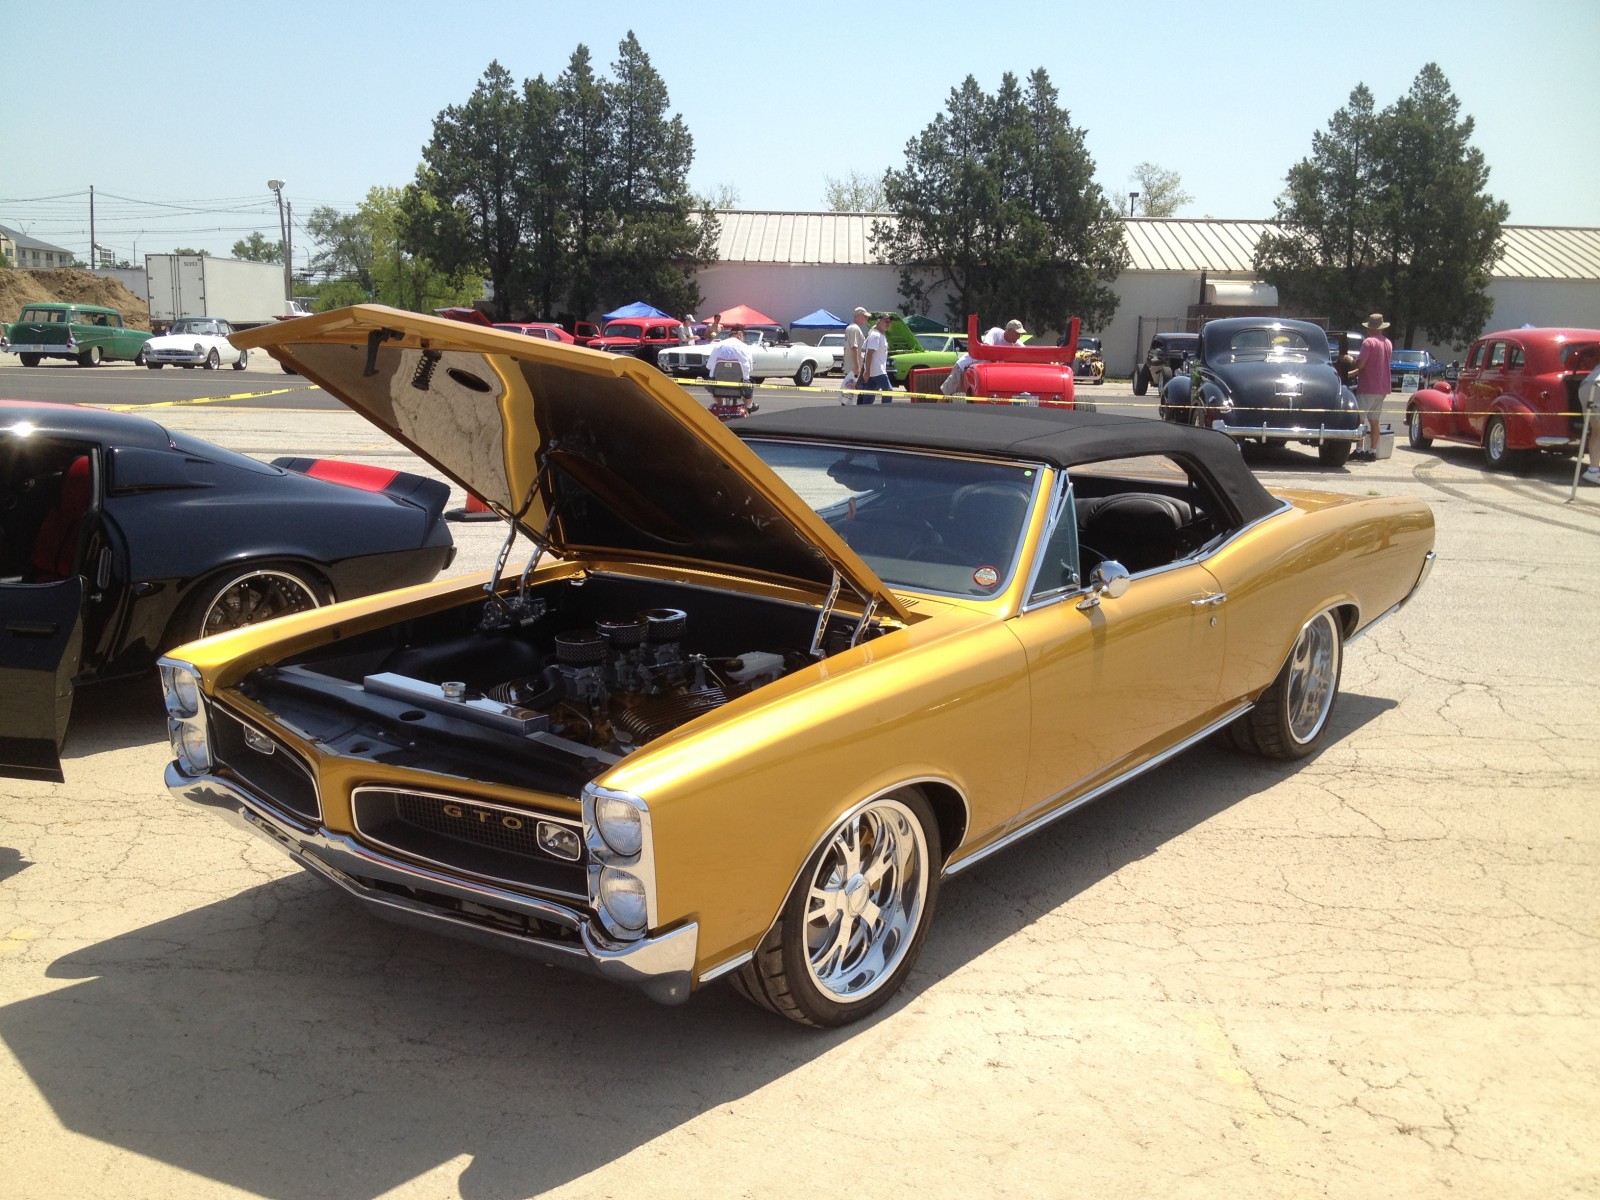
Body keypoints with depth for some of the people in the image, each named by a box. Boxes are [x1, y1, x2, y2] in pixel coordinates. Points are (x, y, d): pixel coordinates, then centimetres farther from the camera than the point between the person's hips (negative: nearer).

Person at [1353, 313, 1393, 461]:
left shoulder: (1368, 342, -12)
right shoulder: (1388, 343, 12)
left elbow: (1361, 364, -19)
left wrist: (1353, 363, 4)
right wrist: (1357, 371, 20)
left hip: (1367, 387, -7)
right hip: (1382, 388, 7)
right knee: (1374, 421, 10)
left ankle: (1360, 451, -9)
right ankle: (1372, 451, 9)